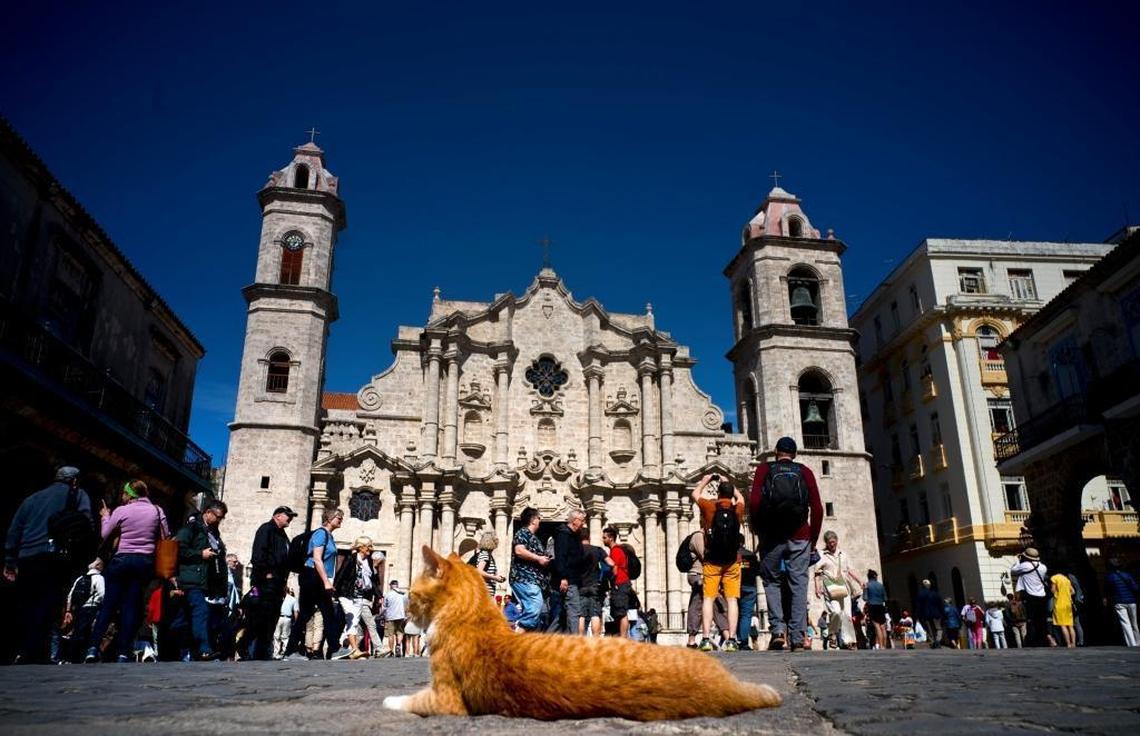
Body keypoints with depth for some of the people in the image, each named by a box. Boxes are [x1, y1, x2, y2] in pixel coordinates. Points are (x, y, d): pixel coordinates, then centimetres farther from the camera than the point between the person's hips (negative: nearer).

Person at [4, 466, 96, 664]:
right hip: (55, 558, -5)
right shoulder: (77, 494, 11)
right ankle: (36, 657, -15)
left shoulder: (32, 498, 25)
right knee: (47, 610, -7)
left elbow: (14, 531, 18)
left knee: (27, 609, 13)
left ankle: (25, 654, 15)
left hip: (27, 559, 5)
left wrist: (10, 562, 18)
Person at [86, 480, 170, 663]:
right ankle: (123, 653, 0)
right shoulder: (157, 511, 3)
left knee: (109, 604, 6)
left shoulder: (121, 511, -2)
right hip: (145, 561, 1)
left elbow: (105, 535, 9)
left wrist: (105, 516, 24)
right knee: (132, 606, 3)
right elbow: (166, 537, 7)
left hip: (122, 559, -1)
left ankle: (93, 648, -1)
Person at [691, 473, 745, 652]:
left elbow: (695, 493, 17)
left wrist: (707, 479, 30)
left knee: (708, 599, 0)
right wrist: (727, 483, 33)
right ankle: (731, 640, -4)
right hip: (732, 560, 2)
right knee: (732, 599, 1)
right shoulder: (737, 509, 2)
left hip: (712, 561, -1)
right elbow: (740, 497, 27)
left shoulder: (709, 506, -3)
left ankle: (706, 639, -7)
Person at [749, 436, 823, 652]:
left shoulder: (764, 469, 8)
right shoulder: (805, 472, 10)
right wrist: (813, 539, 10)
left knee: (772, 582, 11)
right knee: (798, 585, 3)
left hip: (772, 537, 0)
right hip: (800, 537, 0)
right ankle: (797, 638, -2)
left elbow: (754, 502, -4)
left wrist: (759, 531, 8)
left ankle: (778, 628, -4)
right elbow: (817, 508, 3)